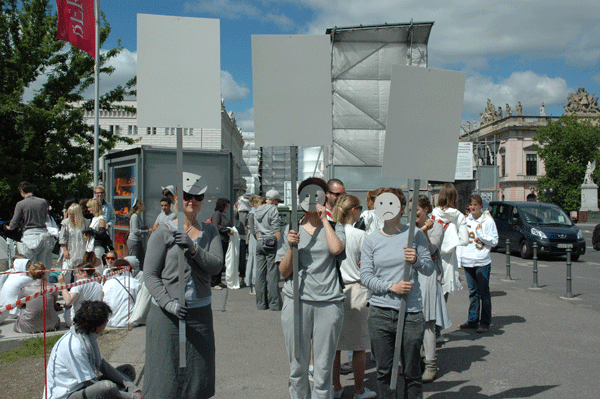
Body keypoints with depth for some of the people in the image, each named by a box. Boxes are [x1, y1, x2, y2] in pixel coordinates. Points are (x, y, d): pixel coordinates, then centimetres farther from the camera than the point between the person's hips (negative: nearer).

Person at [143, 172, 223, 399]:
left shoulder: (209, 232, 10)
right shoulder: (163, 233, -1)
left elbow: (216, 266, -3)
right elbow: (150, 274, -4)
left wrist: (193, 248, -19)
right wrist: (168, 303, -17)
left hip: (200, 311, 3)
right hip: (166, 313, -3)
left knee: (198, 374, 9)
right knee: (165, 375, -1)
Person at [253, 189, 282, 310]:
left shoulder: (257, 211, 16)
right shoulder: (273, 209, -5)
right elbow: (276, 230, -10)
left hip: (259, 243, 7)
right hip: (271, 242, -7)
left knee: (260, 273, 8)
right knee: (272, 274, -4)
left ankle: (261, 303, 12)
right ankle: (274, 304, -2)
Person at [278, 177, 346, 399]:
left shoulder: (335, 228, 8)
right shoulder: (292, 229, 10)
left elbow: (336, 248, -17)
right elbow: (284, 272, 6)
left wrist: (324, 218, -5)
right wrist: (291, 247, -11)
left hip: (328, 303, -1)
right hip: (297, 300, 1)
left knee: (324, 368, 4)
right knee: (297, 366, 9)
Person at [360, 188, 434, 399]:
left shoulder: (415, 234, 3)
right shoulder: (371, 240, 5)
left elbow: (429, 268, 6)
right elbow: (365, 276, 0)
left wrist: (416, 261, -15)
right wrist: (391, 287, -13)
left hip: (411, 313, -1)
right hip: (380, 312, 1)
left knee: (411, 372, 6)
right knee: (384, 371, 10)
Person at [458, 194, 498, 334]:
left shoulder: (488, 220, -1)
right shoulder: (466, 220, 12)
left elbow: (494, 241, -4)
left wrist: (480, 233, -13)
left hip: (482, 262, -4)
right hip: (467, 261, 4)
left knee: (484, 293, -2)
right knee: (472, 292, 10)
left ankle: (485, 323, 3)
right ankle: (472, 320, 17)